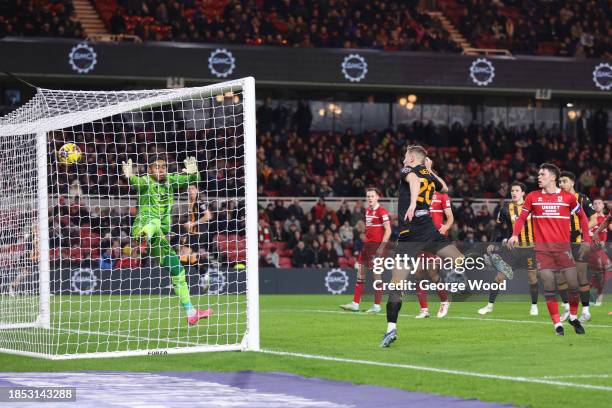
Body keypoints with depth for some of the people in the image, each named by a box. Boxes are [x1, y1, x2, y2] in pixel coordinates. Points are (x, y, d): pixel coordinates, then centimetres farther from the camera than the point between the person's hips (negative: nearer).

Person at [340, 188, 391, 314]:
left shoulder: (382, 211, -11)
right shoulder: (367, 210, 13)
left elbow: (388, 230, -15)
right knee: (360, 271, 8)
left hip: (377, 246, -9)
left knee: (376, 274, -4)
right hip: (368, 244, 9)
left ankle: (377, 306, 2)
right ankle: (355, 304, 11)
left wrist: (382, 246, -21)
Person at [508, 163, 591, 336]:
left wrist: (586, 240, 8)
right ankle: (557, 323, 1)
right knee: (549, 286, -8)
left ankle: (573, 316, 18)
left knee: (574, 284, -5)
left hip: (563, 247, 0)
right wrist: (514, 235, -6)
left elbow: (582, 217, 16)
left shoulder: (568, 197, 5)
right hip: (542, 249, 0)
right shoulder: (532, 197, 6)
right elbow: (522, 217, 11)